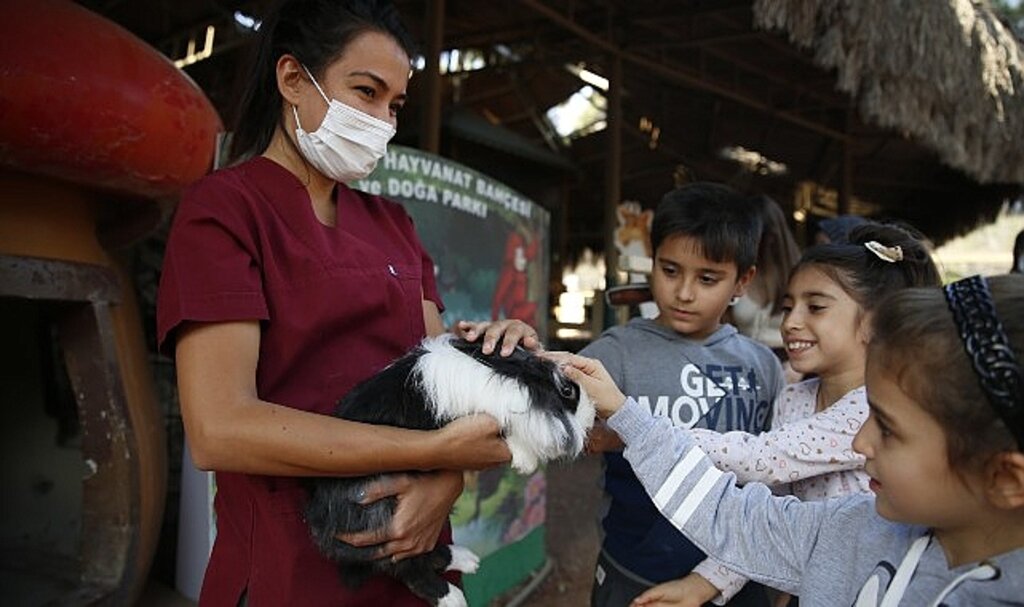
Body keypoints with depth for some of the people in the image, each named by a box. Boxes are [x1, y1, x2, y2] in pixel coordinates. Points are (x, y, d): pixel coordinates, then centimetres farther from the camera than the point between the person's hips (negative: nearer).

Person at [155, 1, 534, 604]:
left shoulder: (392, 224, 11)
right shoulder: (223, 207, -9)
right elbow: (219, 430, -20)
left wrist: (447, 479, -18)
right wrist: (442, 451, -22)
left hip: (412, 556, 7)